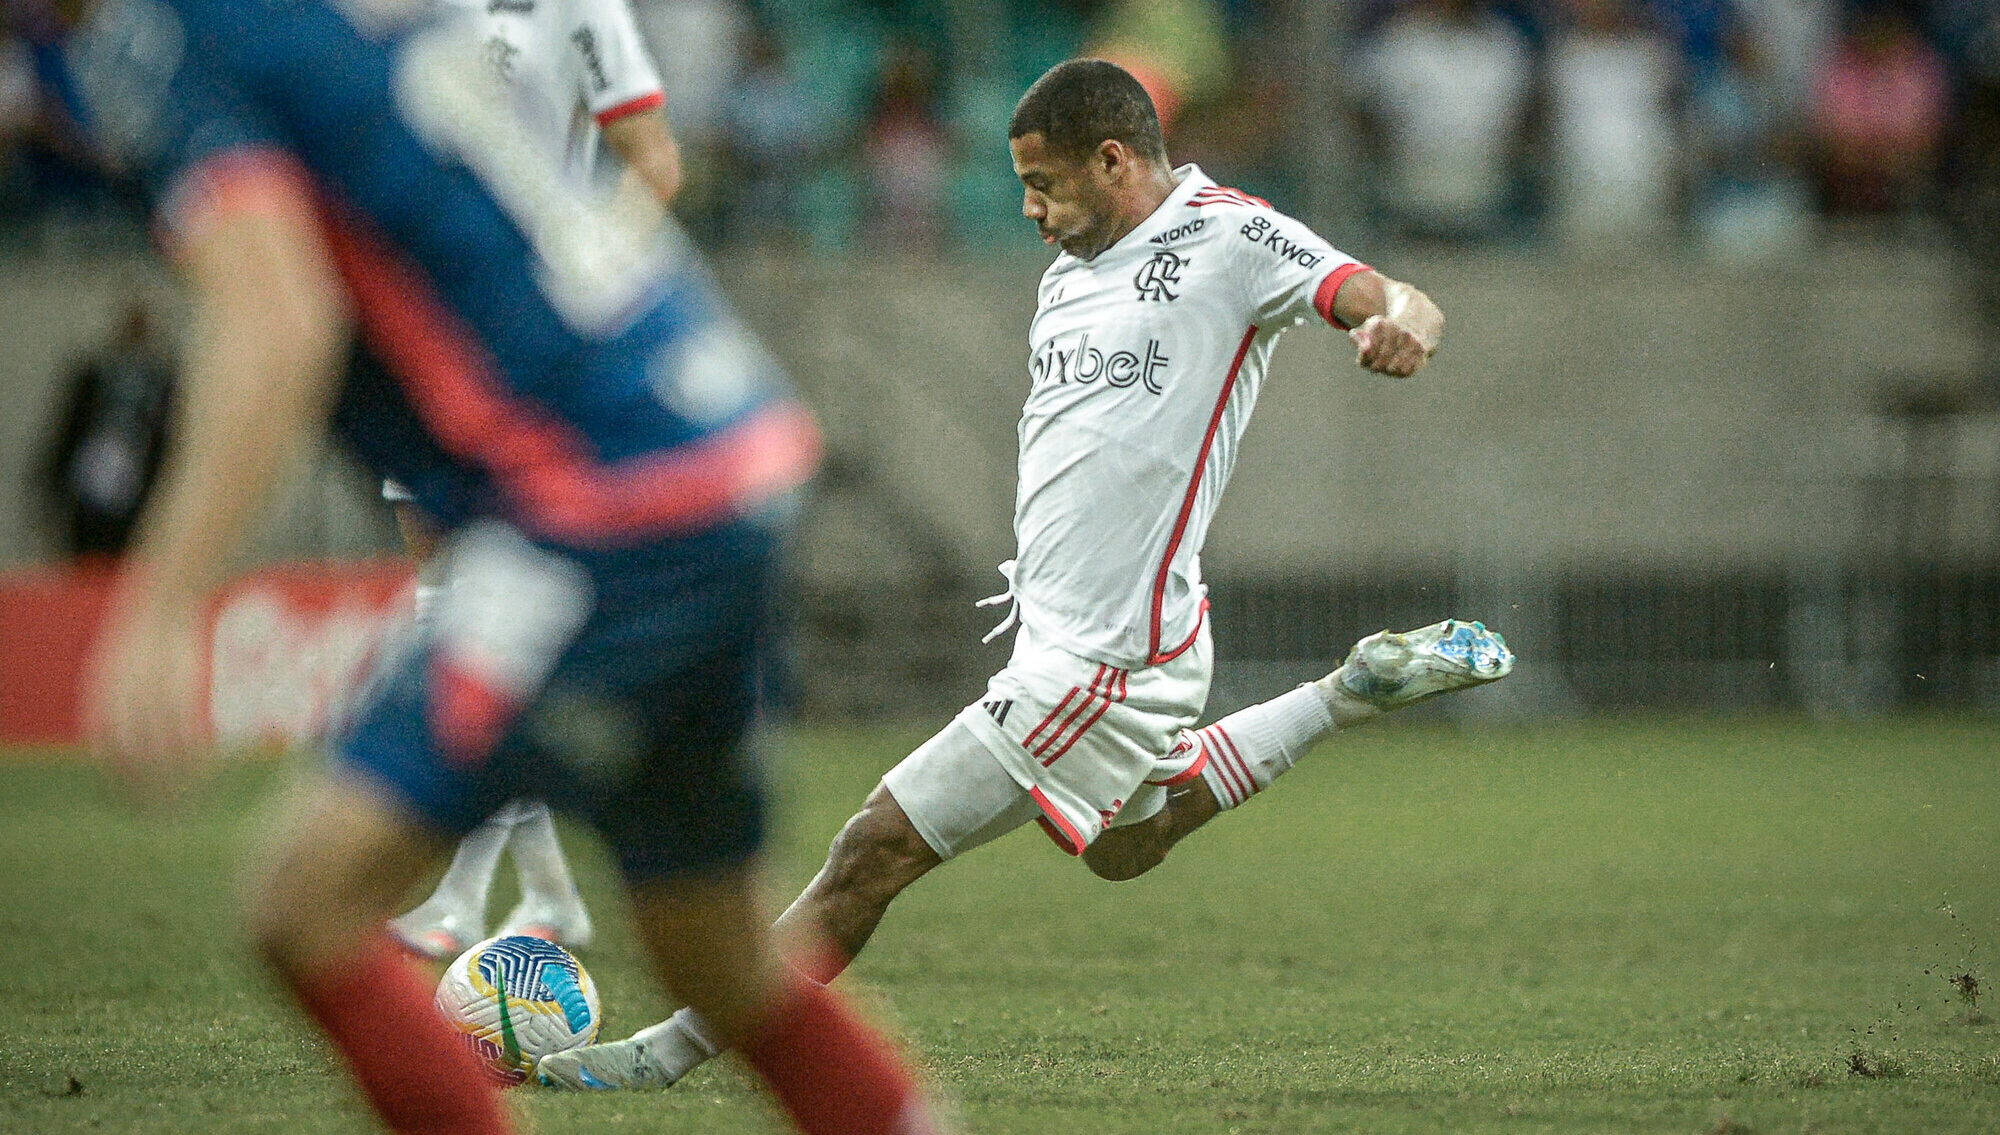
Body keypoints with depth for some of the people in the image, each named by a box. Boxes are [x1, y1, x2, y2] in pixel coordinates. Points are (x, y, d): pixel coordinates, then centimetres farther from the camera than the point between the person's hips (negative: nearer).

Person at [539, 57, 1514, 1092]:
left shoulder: (1229, 236, -12)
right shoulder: (1070, 275, 13)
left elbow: (1391, 300, -22)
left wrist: (1401, 322, -45)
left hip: (1108, 658, -10)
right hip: (1059, 631, 10)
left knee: (875, 850, -7)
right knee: (1123, 849, 33)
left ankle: (680, 1047, 4)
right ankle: (1355, 692, 34)